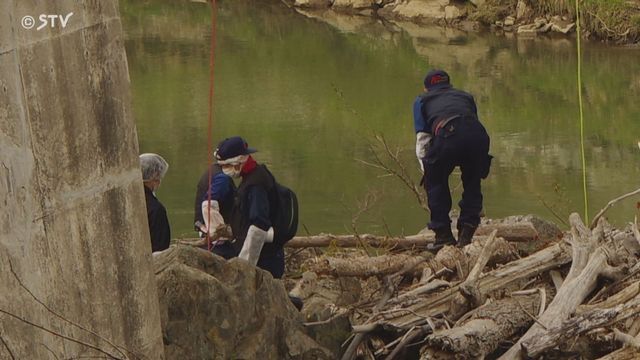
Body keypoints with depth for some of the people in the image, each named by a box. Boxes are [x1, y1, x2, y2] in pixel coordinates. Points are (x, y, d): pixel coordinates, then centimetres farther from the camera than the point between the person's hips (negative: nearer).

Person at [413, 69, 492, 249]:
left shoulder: (422, 101, 32)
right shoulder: (465, 96, 39)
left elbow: (422, 140, 21)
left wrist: (427, 171, 26)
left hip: (448, 134, -2)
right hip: (478, 134, 2)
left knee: (435, 182, 21)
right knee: (472, 184, 25)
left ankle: (443, 235, 15)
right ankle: (467, 232, 18)